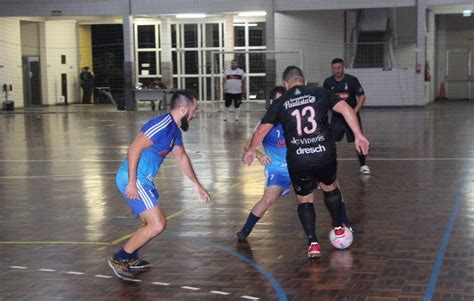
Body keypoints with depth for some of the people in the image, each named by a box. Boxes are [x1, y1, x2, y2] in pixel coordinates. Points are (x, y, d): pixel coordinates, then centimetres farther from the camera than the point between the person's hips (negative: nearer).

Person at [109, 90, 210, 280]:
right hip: (133, 180, -10)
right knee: (157, 225, -13)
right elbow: (134, 148, -25)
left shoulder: (175, 130, 13)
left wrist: (197, 186, 33)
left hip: (144, 180, 10)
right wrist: (132, 182, -27)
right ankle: (119, 259, -1)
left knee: (155, 223, 20)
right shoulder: (162, 125, -18)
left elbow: (182, 158, 28)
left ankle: (131, 258, 33)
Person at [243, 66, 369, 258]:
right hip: (325, 156, 1)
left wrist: (251, 150, 22)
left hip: (298, 161, 0)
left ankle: (313, 243, 7)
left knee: (305, 200, 17)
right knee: (330, 188, 29)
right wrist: (358, 136, -2)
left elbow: (261, 130, 6)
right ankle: (338, 228, 40)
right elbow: (345, 109, -4)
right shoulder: (320, 93, 7)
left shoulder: (280, 103, 7)